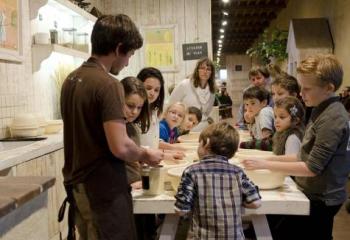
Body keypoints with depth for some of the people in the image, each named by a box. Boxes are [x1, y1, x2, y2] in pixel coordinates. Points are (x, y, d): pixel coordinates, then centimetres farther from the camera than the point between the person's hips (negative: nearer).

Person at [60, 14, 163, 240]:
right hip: (104, 188, -8)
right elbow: (120, 147, -26)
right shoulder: (108, 85, -20)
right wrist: (146, 155, -6)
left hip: (76, 184, 8)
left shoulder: (71, 80, 6)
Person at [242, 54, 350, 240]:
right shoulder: (324, 111, 7)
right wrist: (275, 159, 2)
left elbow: (312, 168, -24)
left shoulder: (331, 119, -23)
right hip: (315, 194, 9)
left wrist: (266, 164, -22)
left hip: (319, 200, -9)